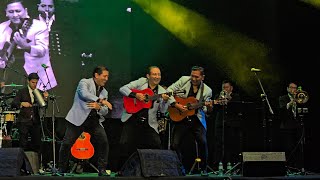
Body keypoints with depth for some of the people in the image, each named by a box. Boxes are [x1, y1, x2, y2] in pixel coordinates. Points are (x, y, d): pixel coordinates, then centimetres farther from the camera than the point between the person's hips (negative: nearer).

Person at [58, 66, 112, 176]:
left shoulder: (104, 92, 17)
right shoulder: (84, 82, 0)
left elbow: (105, 112, 13)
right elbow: (84, 94, -22)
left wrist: (98, 107, -10)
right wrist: (101, 100, -22)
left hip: (94, 120, 5)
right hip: (78, 119, -5)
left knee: (103, 141, -13)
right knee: (67, 143, -9)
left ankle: (102, 170, -1)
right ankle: (61, 170, 10)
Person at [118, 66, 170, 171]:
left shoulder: (162, 91, 7)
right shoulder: (141, 82, 1)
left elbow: (162, 111, 3)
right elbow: (122, 89, -4)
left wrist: (165, 101, -17)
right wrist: (136, 95, -18)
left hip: (149, 123, 2)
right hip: (132, 120, -2)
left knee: (157, 145, -10)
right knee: (126, 144, -9)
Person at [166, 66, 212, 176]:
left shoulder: (207, 90, 1)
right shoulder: (184, 80, 0)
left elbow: (205, 110, 4)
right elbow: (169, 91, -1)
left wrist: (208, 108, -20)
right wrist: (176, 105, -12)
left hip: (197, 119, 0)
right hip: (181, 118, 1)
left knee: (203, 142, -17)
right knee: (175, 145, -5)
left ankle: (203, 168, 1)